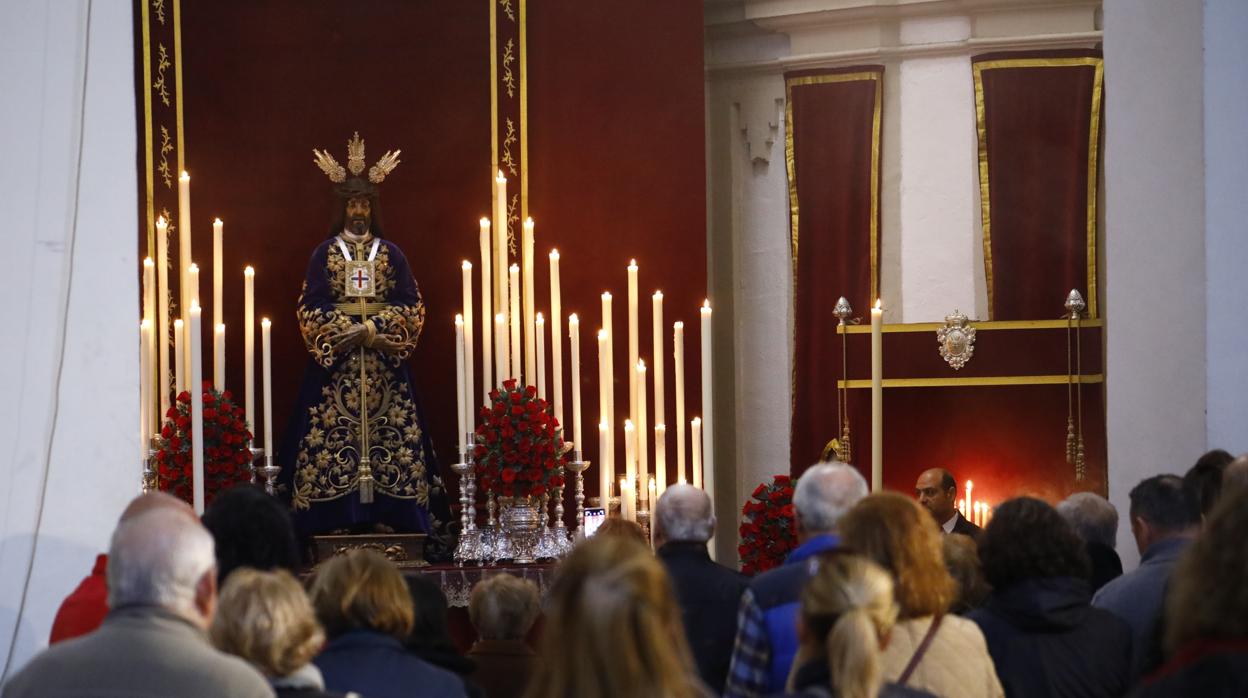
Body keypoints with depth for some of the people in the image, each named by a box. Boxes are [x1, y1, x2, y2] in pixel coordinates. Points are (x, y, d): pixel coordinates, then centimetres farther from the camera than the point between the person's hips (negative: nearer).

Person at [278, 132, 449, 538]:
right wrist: (347, 331, -14)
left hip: (384, 358, 1)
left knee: (388, 431, -5)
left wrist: (372, 329, -12)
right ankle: (339, 516, -7)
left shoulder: (391, 254, 9)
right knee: (334, 436, -7)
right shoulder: (325, 253, 7)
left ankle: (386, 514, -4)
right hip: (335, 360, -1)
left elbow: (410, 306, 1)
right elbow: (312, 307, -1)